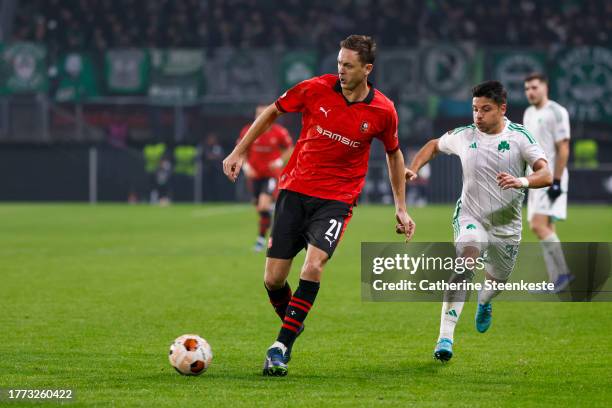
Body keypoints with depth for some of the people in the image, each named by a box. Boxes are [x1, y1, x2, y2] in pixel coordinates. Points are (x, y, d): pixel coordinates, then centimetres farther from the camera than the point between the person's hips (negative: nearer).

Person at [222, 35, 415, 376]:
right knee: (273, 278, -1)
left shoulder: (382, 111, -5)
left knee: (313, 267, -25)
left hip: (336, 200, -2)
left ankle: (281, 347, -15)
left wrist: (401, 207, 13)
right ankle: (293, 326, 30)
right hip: (295, 191, 2)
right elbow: (273, 112, 9)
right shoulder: (317, 89, -7)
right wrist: (240, 151, 8)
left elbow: (394, 153, 13)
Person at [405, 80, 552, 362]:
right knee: (465, 265, -30)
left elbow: (546, 175, -19)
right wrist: (413, 169, 2)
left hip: (507, 226, 1)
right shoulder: (464, 136, -3)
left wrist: (521, 181, -39)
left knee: (496, 280, 20)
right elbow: (434, 145, 18)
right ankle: (445, 338, -35)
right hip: (471, 218, -1)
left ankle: (484, 302, 61)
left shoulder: (519, 137, -10)